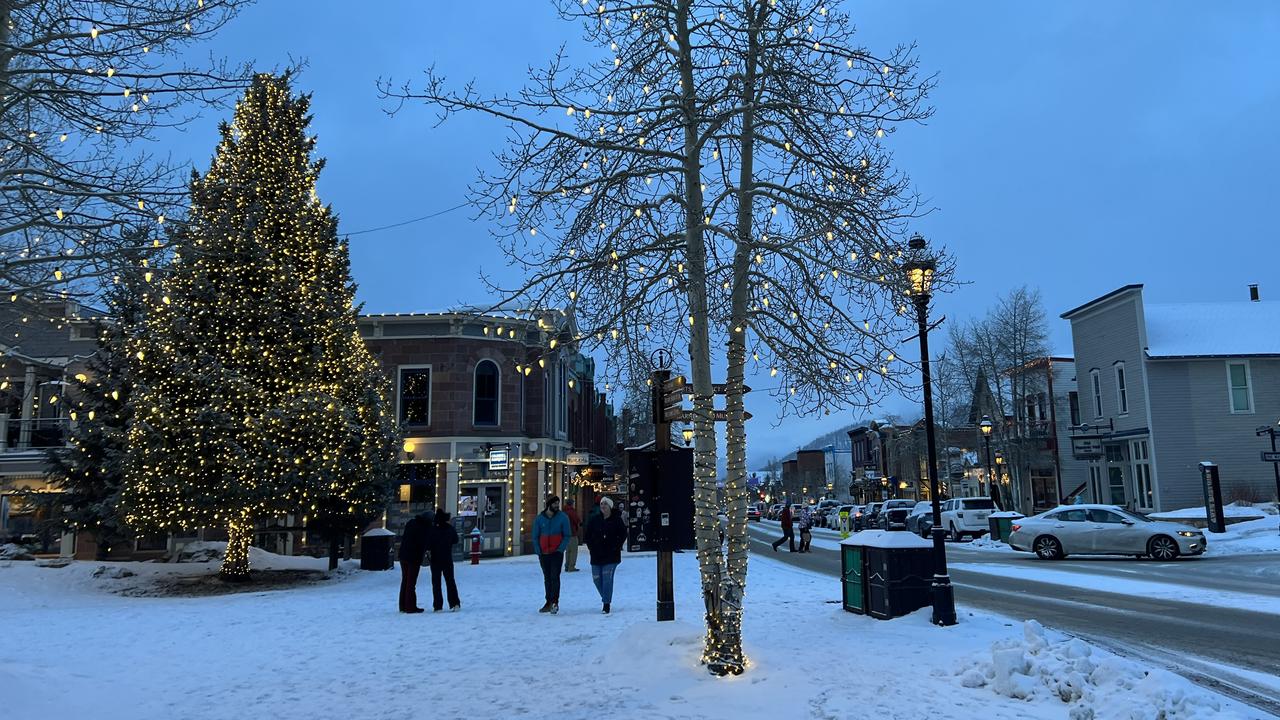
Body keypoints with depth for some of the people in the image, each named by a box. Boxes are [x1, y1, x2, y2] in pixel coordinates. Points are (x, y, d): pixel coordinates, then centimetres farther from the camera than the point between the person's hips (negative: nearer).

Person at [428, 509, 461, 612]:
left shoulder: (433, 530, -14)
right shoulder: (450, 529, -5)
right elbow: (456, 540, 11)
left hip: (435, 560, -3)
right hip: (448, 560, 3)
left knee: (436, 583, 5)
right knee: (450, 581, 11)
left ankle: (438, 605, 1)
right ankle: (455, 603, 2)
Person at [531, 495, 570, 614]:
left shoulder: (563, 517, -3)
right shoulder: (539, 518, 2)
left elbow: (566, 536, -2)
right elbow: (535, 536, 7)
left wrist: (560, 549, -13)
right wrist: (538, 551, -3)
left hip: (557, 553, -3)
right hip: (543, 554, 3)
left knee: (555, 577, -12)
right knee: (547, 578, 10)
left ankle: (555, 602, -12)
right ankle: (549, 602, 18)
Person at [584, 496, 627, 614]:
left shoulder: (617, 519, -3)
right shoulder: (594, 519, 6)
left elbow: (623, 534, 0)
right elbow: (588, 534, 13)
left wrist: (616, 546, -6)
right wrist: (591, 546, 4)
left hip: (611, 555, -4)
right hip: (596, 555, 4)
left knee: (607, 579, -9)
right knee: (596, 579, 7)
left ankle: (607, 604, -4)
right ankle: (606, 598, 28)